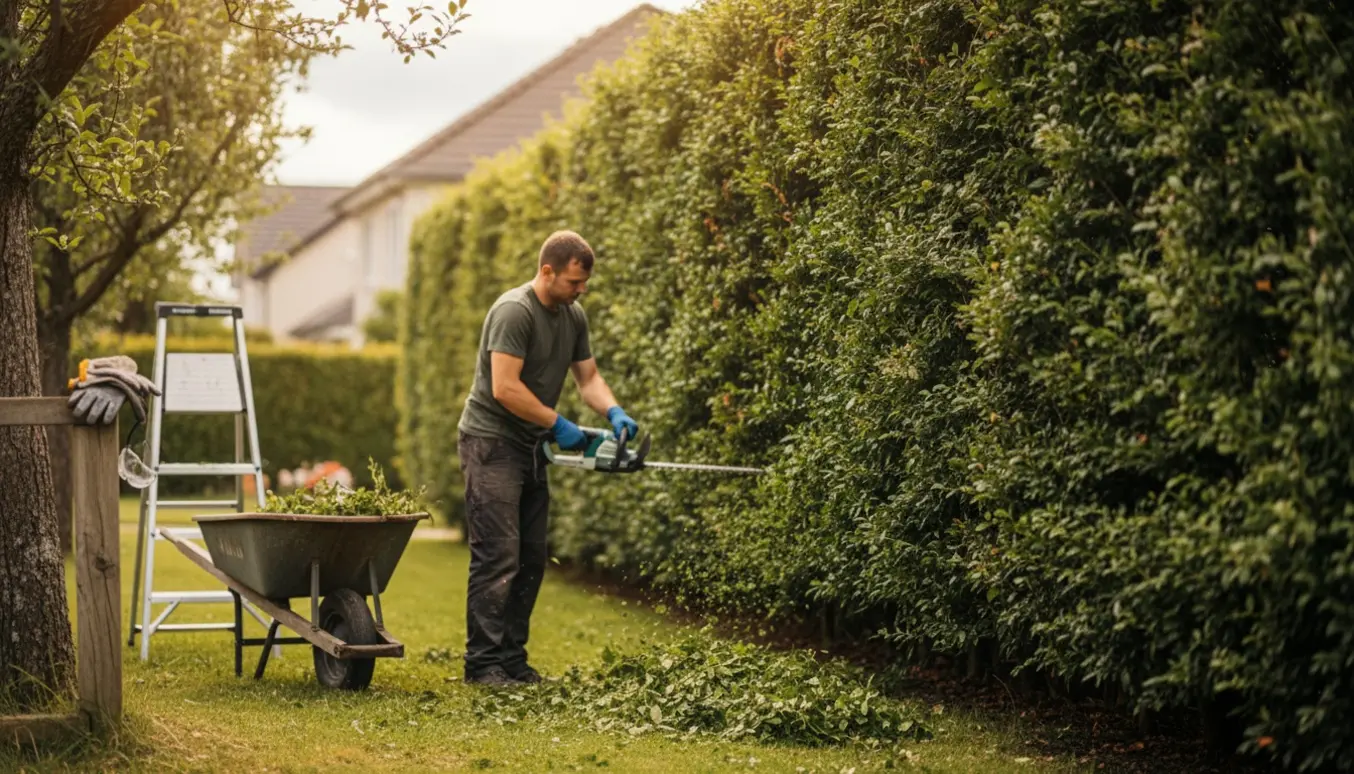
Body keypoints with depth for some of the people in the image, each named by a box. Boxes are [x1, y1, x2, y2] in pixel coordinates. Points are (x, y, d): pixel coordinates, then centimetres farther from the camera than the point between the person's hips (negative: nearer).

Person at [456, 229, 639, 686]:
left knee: (531, 559, 8)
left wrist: (614, 413, -6)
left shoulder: (573, 317, 10)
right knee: (498, 557, -12)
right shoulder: (514, 311, -18)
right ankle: (483, 663, -10)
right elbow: (505, 388, -24)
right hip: (491, 443, -9)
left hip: (530, 448, 9)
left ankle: (512, 660, 13)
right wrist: (559, 425, -18)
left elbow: (588, 378, 14)